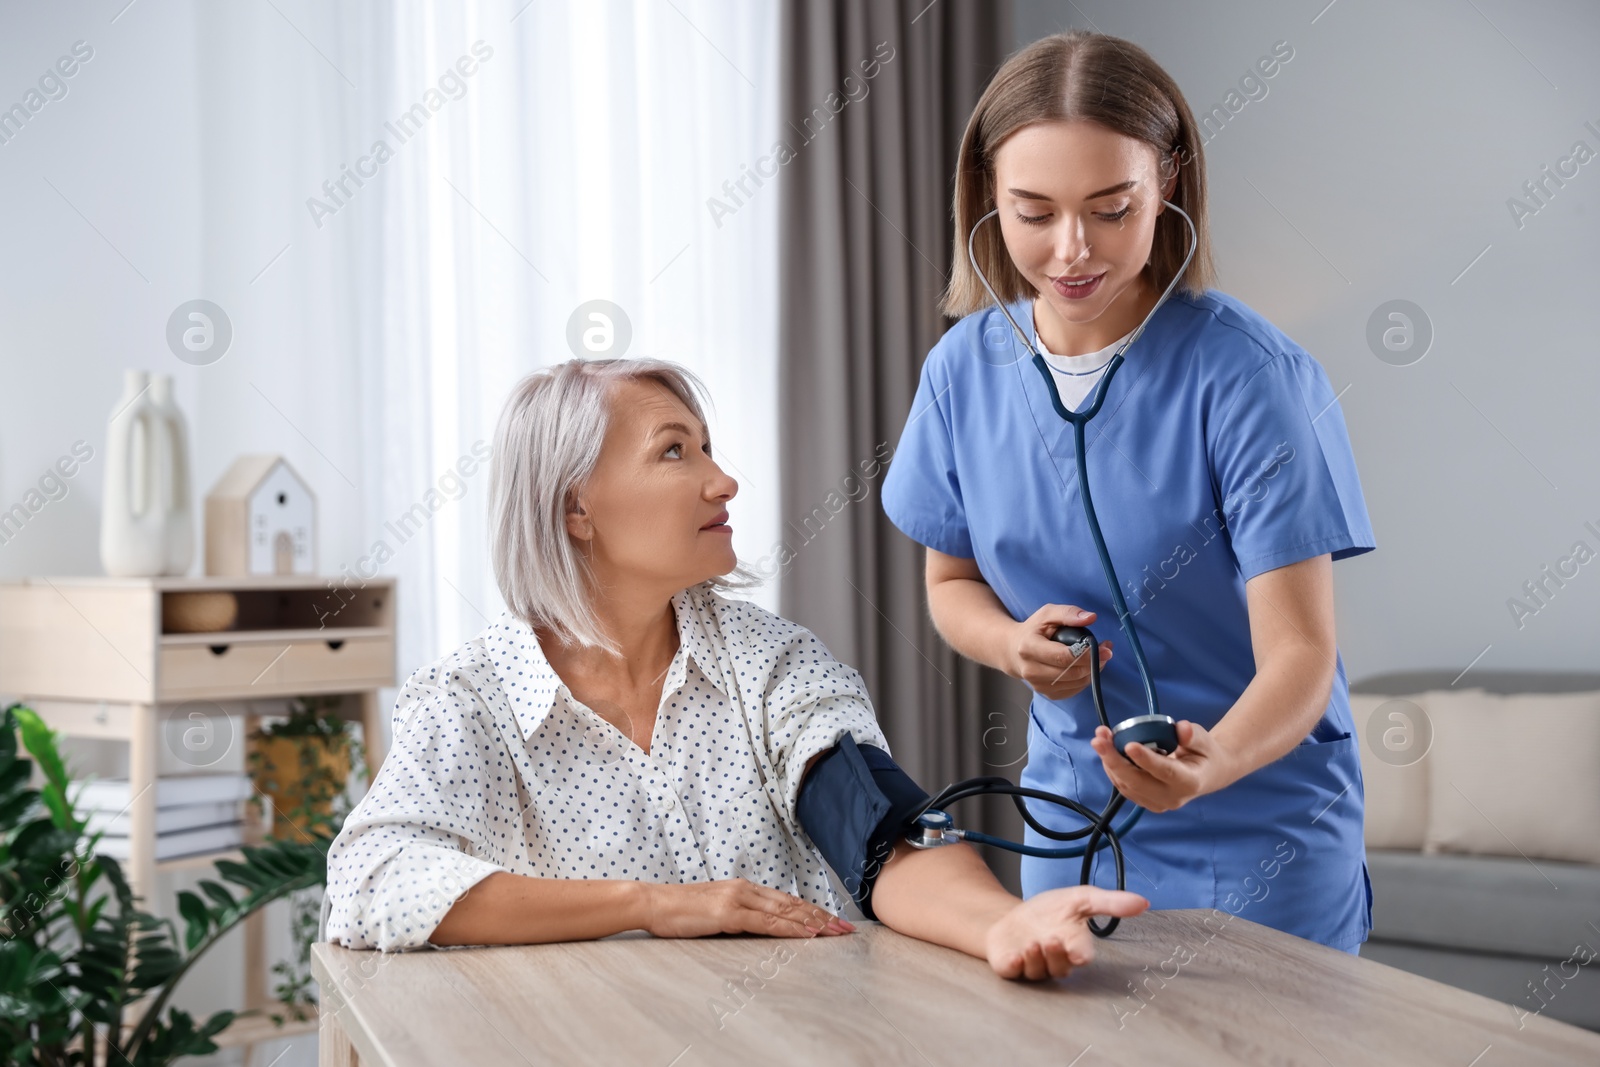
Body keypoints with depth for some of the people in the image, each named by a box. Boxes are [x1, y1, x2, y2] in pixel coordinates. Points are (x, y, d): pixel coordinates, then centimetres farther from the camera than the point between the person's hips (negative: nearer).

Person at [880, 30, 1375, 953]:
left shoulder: (1248, 375, -19)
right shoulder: (967, 367, -5)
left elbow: (1300, 651, -22)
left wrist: (1211, 761, -42)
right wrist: (1014, 644, -14)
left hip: (1261, 839, -4)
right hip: (1070, 817, 4)